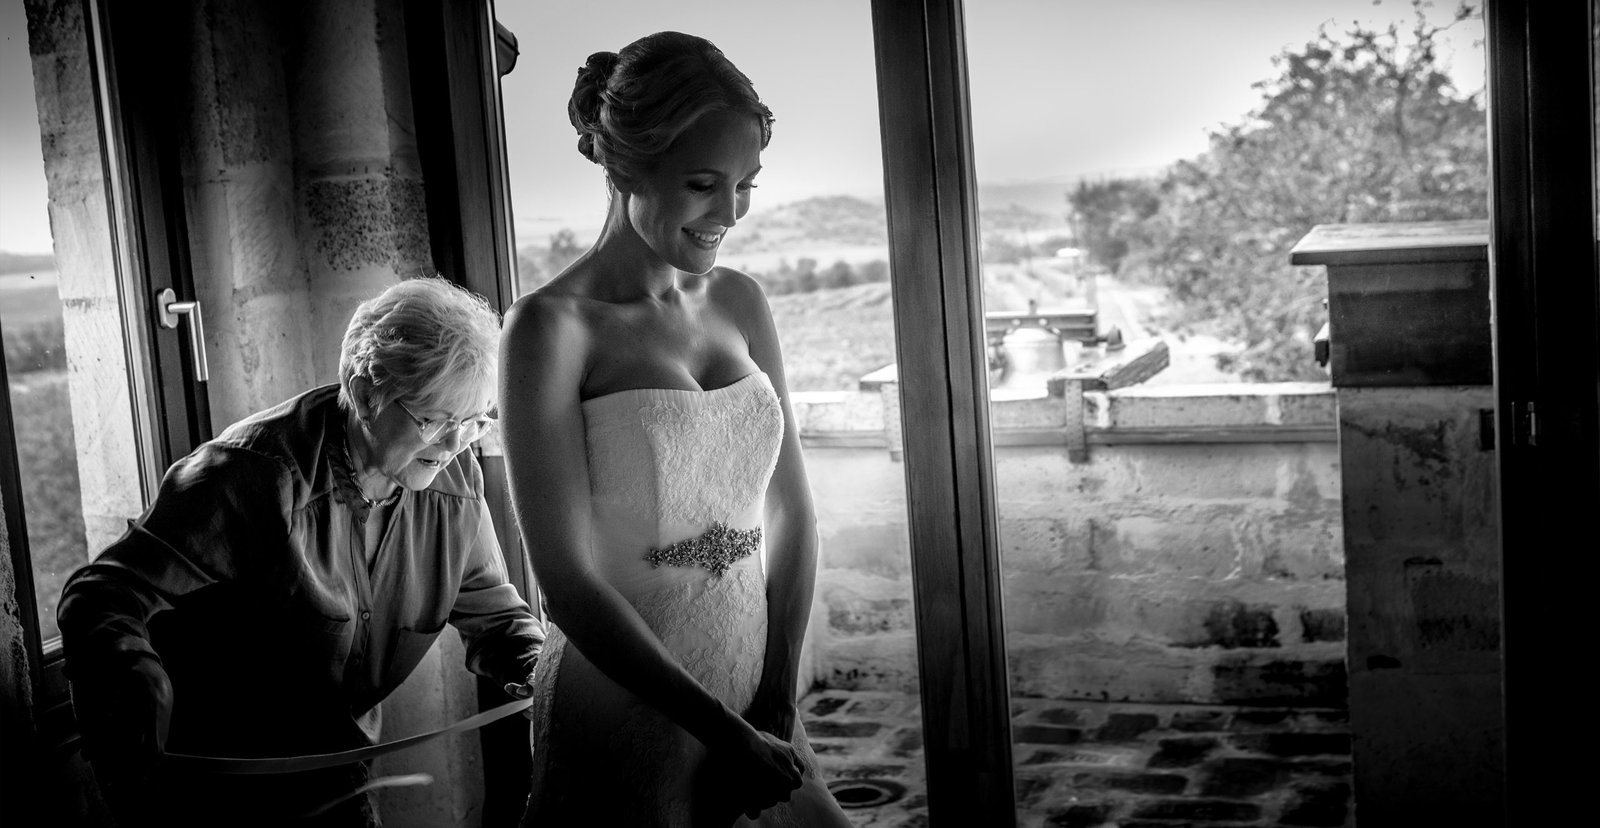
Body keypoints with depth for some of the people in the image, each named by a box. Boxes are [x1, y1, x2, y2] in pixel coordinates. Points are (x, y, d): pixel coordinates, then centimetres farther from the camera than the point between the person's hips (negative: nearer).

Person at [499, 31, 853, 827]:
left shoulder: (739, 301, 5)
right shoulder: (551, 327, -12)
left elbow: (791, 508, 6)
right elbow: (568, 582, -16)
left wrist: (776, 706, -3)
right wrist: (723, 733, -15)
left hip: (756, 712, 5)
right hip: (625, 723, -5)